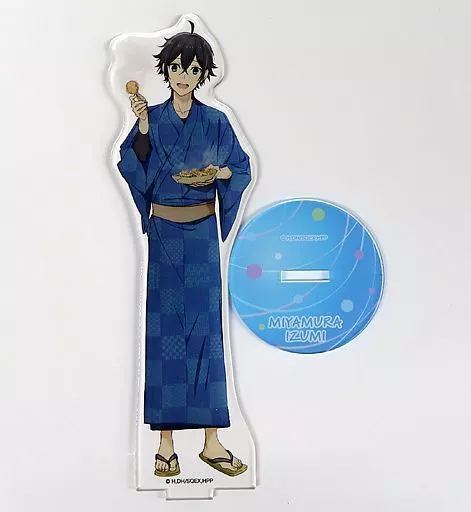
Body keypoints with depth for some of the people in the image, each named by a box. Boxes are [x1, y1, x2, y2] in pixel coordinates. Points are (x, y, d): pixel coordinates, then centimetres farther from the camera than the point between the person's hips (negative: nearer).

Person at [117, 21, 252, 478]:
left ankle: (212, 442, 11)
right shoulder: (151, 118, 5)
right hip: (163, 233, 0)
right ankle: (165, 443, 11)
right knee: (164, 331, 1)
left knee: (206, 329, 1)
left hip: (202, 234, 1)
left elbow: (242, 167, 10)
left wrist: (218, 172, -9)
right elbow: (135, 170, -6)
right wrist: (142, 126, -16)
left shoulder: (215, 122, 7)